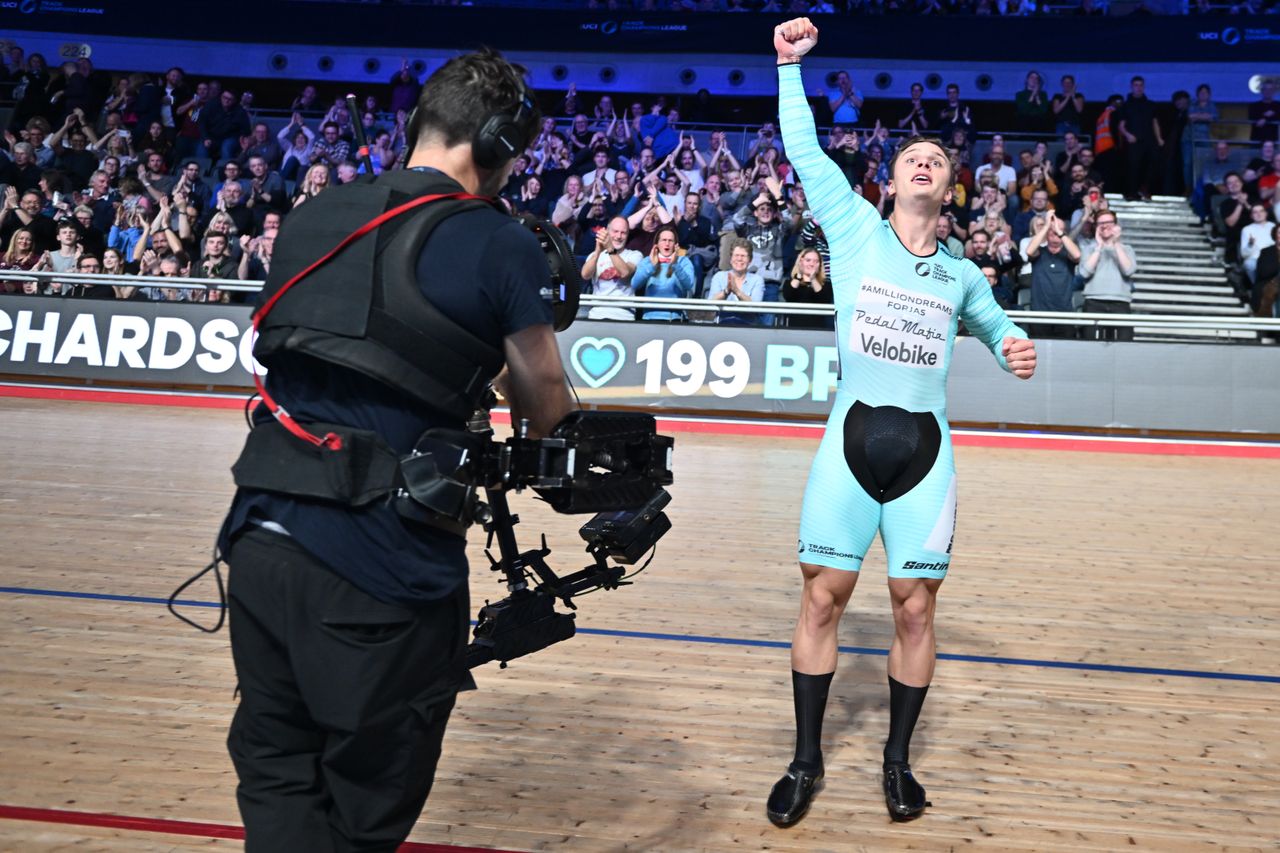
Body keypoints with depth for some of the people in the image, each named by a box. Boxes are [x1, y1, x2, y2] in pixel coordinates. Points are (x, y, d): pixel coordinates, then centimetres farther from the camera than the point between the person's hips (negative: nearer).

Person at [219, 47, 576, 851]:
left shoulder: (311, 218, 12)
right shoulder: (500, 245, -6)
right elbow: (546, 406, 3)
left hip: (260, 537, 6)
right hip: (381, 566, -5)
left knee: (278, 781, 20)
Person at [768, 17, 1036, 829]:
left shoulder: (962, 274, 14)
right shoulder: (854, 228, 6)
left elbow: (994, 322, 31)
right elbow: (805, 151, 6)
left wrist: (1016, 348, 10)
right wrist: (790, 66, 4)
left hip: (926, 449, 2)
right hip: (852, 436, -2)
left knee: (915, 610, 5)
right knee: (823, 598, 1)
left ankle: (898, 760, 24)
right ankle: (807, 760, 17)